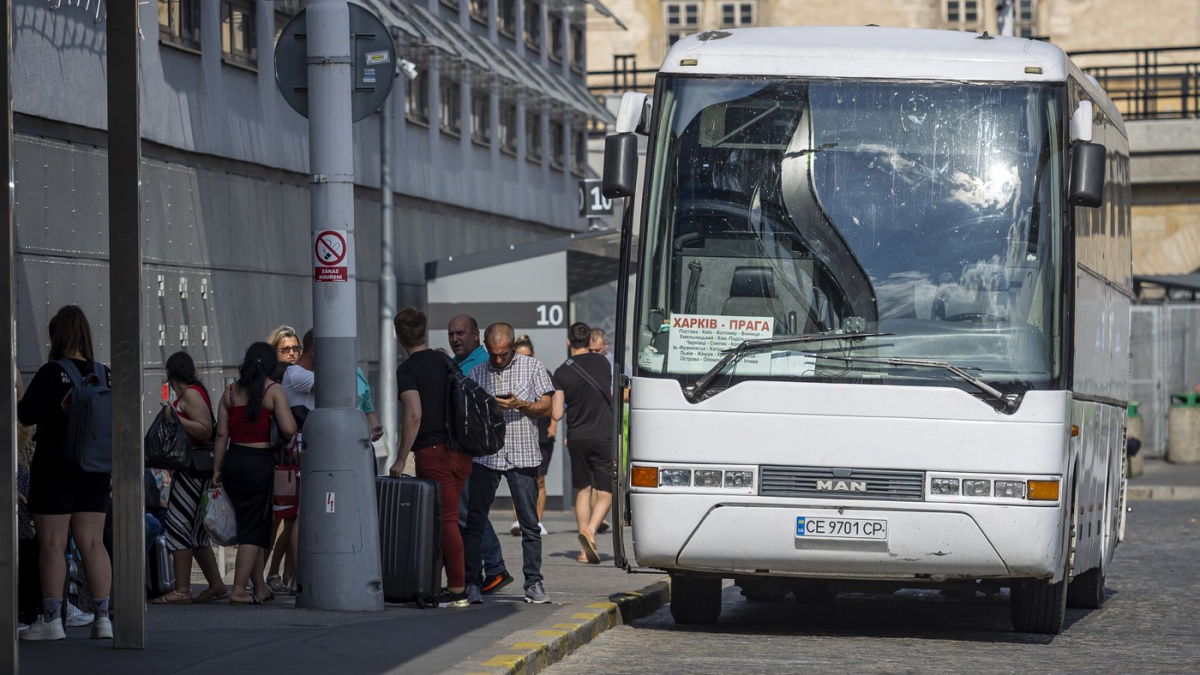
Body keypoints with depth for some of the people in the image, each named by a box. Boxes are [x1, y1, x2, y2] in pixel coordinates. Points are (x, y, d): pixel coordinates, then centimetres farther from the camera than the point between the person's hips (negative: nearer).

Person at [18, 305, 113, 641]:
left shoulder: (52, 373, -12)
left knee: (52, 543, 0)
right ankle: (102, 617, 5)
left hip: (55, 468, -5)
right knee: (92, 543, 8)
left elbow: (27, 415, -16)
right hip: (95, 469, 5)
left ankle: (51, 619, 0)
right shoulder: (105, 374, 4)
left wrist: (16, 391, 2)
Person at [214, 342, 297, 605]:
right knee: (253, 530, 0)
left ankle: (261, 588, 23)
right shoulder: (273, 391, -7)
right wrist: (290, 416, 6)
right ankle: (239, 590, -6)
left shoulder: (231, 391, 7)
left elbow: (222, 433, 5)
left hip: (233, 460, 5)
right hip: (260, 463, -5)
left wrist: (217, 469, 9)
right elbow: (288, 429, -16)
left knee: (248, 526, 15)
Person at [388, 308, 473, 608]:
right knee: (444, 518, 14)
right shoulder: (446, 363, 13)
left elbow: (414, 416, -19)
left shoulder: (407, 371, -9)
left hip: (433, 451, -7)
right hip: (460, 451, 7)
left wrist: (400, 460, -15)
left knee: (446, 520, -5)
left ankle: (457, 591, -5)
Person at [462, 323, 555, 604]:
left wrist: (520, 405, -14)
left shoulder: (532, 367, 6)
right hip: (485, 455, 1)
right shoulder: (476, 373, 11)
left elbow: (546, 407, 3)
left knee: (529, 523, 1)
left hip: (522, 455, -1)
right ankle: (470, 582, 2)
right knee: (474, 521, -2)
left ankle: (533, 583, 7)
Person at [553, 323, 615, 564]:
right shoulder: (602, 362, 0)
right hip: (604, 436, -1)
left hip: (576, 438, 1)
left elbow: (557, 414, -5)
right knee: (604, 494, 2)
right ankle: (590, 530, -26)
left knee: (583, 491, 14)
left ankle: (584, 550, 8)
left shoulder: (562, 372, -4)